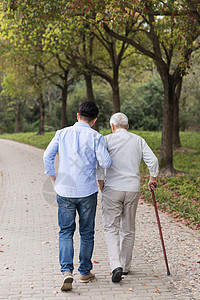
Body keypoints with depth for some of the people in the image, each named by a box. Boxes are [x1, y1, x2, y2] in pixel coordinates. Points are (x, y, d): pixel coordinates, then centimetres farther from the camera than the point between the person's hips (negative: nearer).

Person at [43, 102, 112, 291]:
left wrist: (53, 180, 10)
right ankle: (85, 272, 23)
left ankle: (66, 271, -6)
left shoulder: (62, 133, 2)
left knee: (66, 232, 9)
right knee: (86, 232, 13)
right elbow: (105, 163, -11)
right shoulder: (95, 137, -7)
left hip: (64, 190, 2)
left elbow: (47, 156, 0)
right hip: (87, 192, -1)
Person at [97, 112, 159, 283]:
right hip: (133, 189, 3)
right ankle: (126, 266, 25)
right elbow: (153, 161, 1)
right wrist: (153, 179, 16)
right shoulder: (138, 140, 8)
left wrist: (100, 180, -2)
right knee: (128, 229, 15)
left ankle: (116, 266, -12)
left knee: (111, 227, 3)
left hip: (112, 188, -3)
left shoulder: (107, 139, -1)